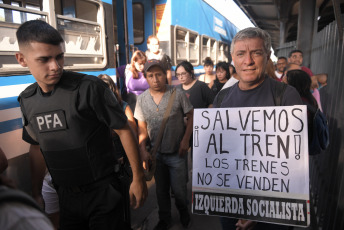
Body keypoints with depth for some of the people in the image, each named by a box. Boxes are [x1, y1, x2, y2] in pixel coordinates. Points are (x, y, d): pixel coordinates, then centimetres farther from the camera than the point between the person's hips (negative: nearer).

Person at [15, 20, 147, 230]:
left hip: (102, 191, -5)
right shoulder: (27, 100, -1)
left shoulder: (90, 88, -20)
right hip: (65, 195, 5)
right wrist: (36, 192, 13)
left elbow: (124, 130, -16)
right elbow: (37, 146, 11)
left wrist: (138, 178, -13)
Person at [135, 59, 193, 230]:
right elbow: (142, 128, 2)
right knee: (161, 190, 17)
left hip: (177, 152, -3)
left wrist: (185, 140, -12)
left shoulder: (178, 94, -11)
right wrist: (143, 151, -7)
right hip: (156, 154, 3)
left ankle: (183, 212, 40)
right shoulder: (142, 99, -3)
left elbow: (191, 116, -4)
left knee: (179, 189, 8)